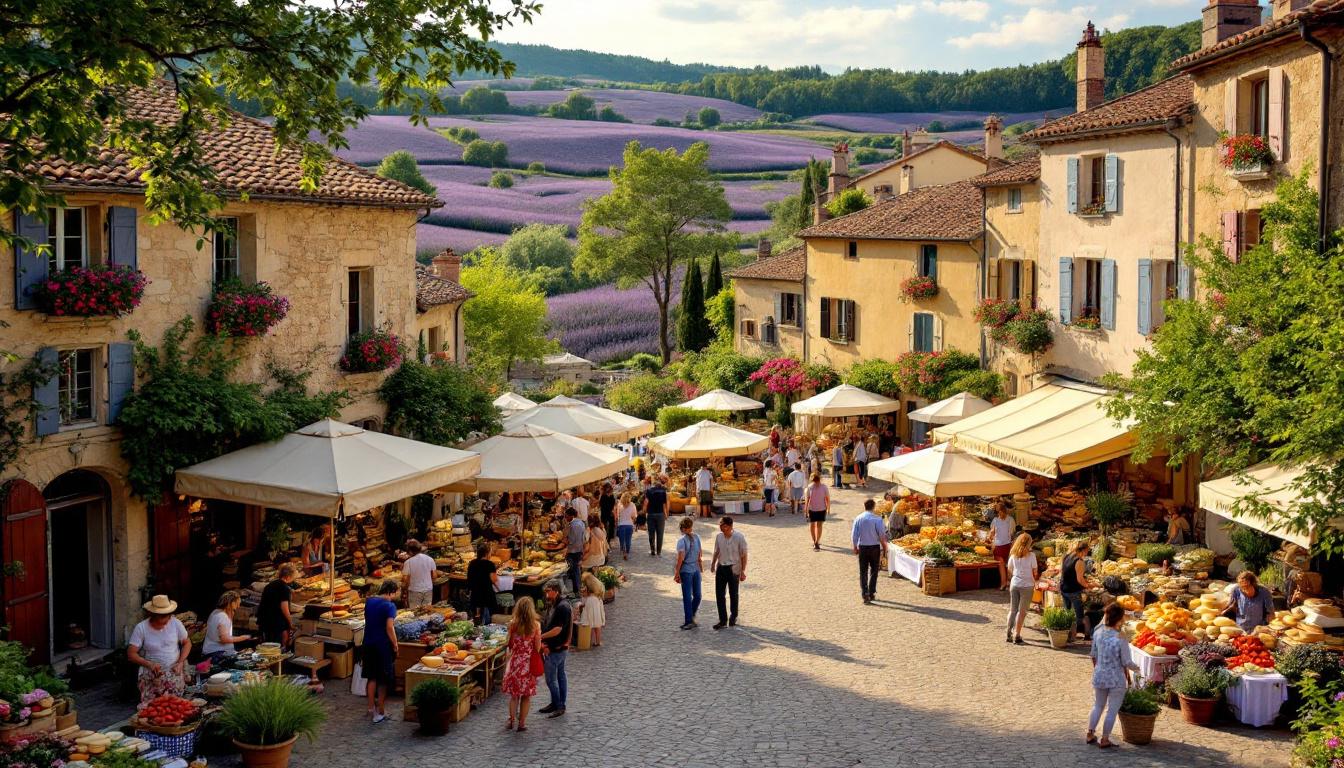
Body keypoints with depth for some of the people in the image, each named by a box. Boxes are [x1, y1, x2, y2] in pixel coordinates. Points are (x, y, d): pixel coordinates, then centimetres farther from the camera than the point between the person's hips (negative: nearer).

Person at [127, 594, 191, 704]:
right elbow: (131, 654, -7)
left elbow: (187, 643, 11)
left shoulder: (175, 623, -1)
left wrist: (180, 663, -4)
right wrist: (149, 664, -23)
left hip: (174, 673, 1)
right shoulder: (141, 628, -7)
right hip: (151, 676, -1)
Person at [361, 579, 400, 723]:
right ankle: (380, 712, 8)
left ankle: (371, 708, 25)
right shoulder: (389, 606, -15)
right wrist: (395, 646, -11)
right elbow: (389, 628, -21)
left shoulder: (369, 602, 6)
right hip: (383, 646, -6)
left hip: (368, 644, 6)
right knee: (383, 679, 5)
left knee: (371, 677, 17)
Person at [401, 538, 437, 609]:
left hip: (414, 591, -4)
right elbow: (434, 576, 4)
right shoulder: (430, 559, -3)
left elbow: (405, 579, -13)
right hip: (428, 590, 4)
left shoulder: (408, 562, -15)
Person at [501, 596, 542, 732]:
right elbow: (538, 647, -8)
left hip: (515, 661, 1)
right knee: (526, 695, 10)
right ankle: (522, 723, 13)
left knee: (514, 693, 15)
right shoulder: (536, 625, -11)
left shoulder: (512, 624, -8)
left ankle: (511, 720, 14)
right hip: (529, 663, -1)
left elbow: (509, 645, -1)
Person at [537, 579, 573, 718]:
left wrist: (540, 637, -16)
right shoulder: (553, 607, 12)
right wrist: (544, 644, -2)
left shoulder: (562, 607, -19)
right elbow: (546, 626, 11)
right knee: (560, 676, 15)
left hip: (556, 649, -10)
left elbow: (557, 630, -23)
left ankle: (558, 706, 1)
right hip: (552, 648, 10)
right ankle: (560, 705, 22)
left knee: (551, 679, -6)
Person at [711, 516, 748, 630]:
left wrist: (743, 571, -11)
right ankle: (723, 620, 6)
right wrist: (713, 564, 18)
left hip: (733, 569, -4)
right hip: (721, 568, 4)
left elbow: (744, 555, -9)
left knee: (733, 594, 9)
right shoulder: (719, 536, -1)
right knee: (719, 594, -1)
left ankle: (733, 617, 28)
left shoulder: (739, 537, -14)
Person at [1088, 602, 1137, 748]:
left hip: (1099, 676, 5)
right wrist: (1136, 668, 6)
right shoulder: (1120, 639, -22)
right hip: (1116, 680, -5)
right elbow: (1126, 663, -15)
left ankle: (1090, 734, 28)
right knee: (1112, 710, 11)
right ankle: (1104, 740, 17)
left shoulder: (1098, 633, -7)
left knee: (1097, 706, 22)